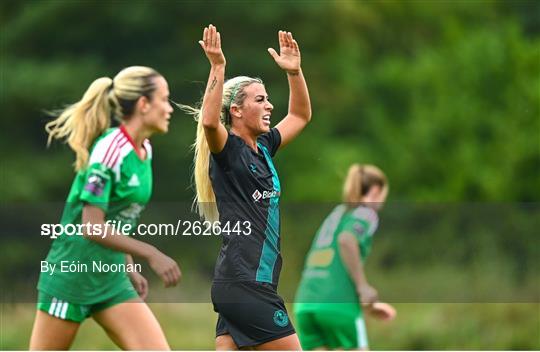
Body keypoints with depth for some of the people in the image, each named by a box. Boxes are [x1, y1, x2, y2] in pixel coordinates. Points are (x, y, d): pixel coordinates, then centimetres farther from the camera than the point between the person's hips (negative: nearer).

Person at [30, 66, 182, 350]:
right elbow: (92, 227, -24)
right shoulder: (109, 151, -19)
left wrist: (129, 267, 15)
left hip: (112, 279, 8)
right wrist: (151, 254, -27)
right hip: (72, 274, -8)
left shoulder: (144, 150, 6)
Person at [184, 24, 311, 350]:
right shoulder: (228, 149, -8)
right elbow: (209, 122, -31)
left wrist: (294, 71, 17)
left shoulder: (263, 148, 15)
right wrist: (218, 67, -33)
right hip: (244, 283, -8)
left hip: (256, 283, 8)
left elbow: (300, 116, 29)